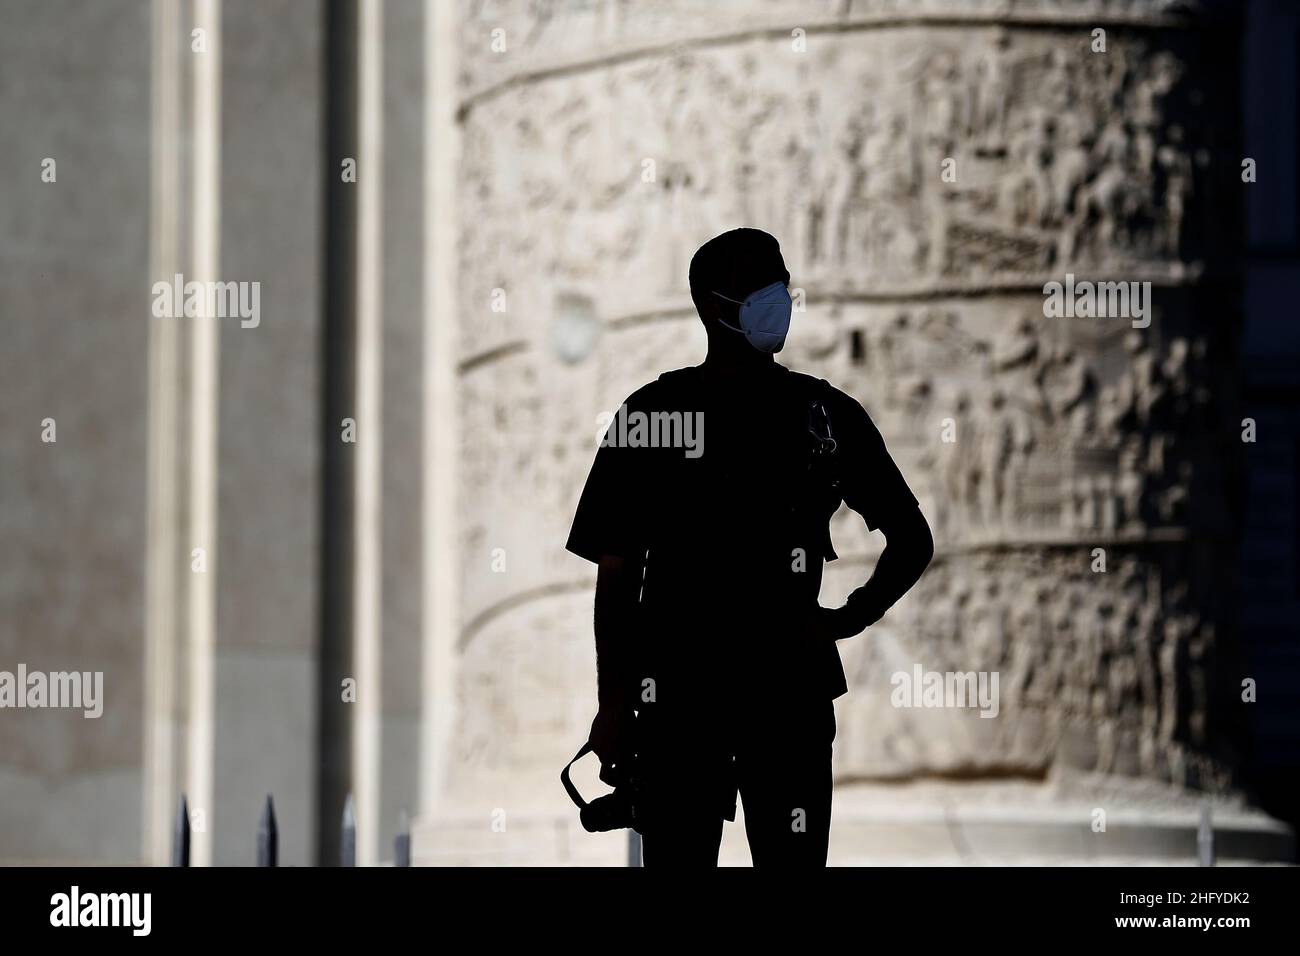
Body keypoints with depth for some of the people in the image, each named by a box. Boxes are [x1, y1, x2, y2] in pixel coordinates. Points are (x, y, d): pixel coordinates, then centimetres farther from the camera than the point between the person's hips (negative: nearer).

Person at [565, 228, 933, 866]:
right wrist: (612, 708, 0)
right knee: (678, 857, -1)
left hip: (792, 693, 1)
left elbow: (912, 541, 15)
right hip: (676, 695, -1)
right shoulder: (650, 417, 2)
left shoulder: (825, 416, 5)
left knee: (794, 859, -1)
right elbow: (616, 572, 3)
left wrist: (849, 619, 3)